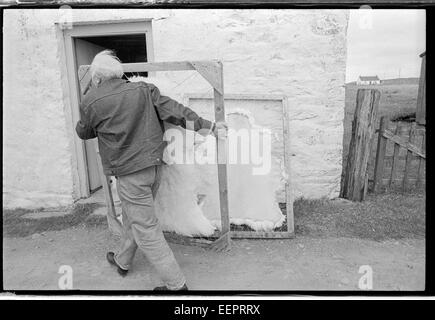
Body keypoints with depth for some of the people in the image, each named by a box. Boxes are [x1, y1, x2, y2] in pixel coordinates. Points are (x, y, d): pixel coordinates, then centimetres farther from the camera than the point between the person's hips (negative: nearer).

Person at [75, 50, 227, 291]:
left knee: (146, 229, 3)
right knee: (133, 218, 25)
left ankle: (176, 284, 9)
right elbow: (173, 110, -5)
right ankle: (123, 261, 47)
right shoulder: (143, 89, 0)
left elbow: (84, 133, 11)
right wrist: (207, 126, -1)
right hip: (153, 165, 6)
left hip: (128, 172, -6)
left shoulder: (90, 102, -7)